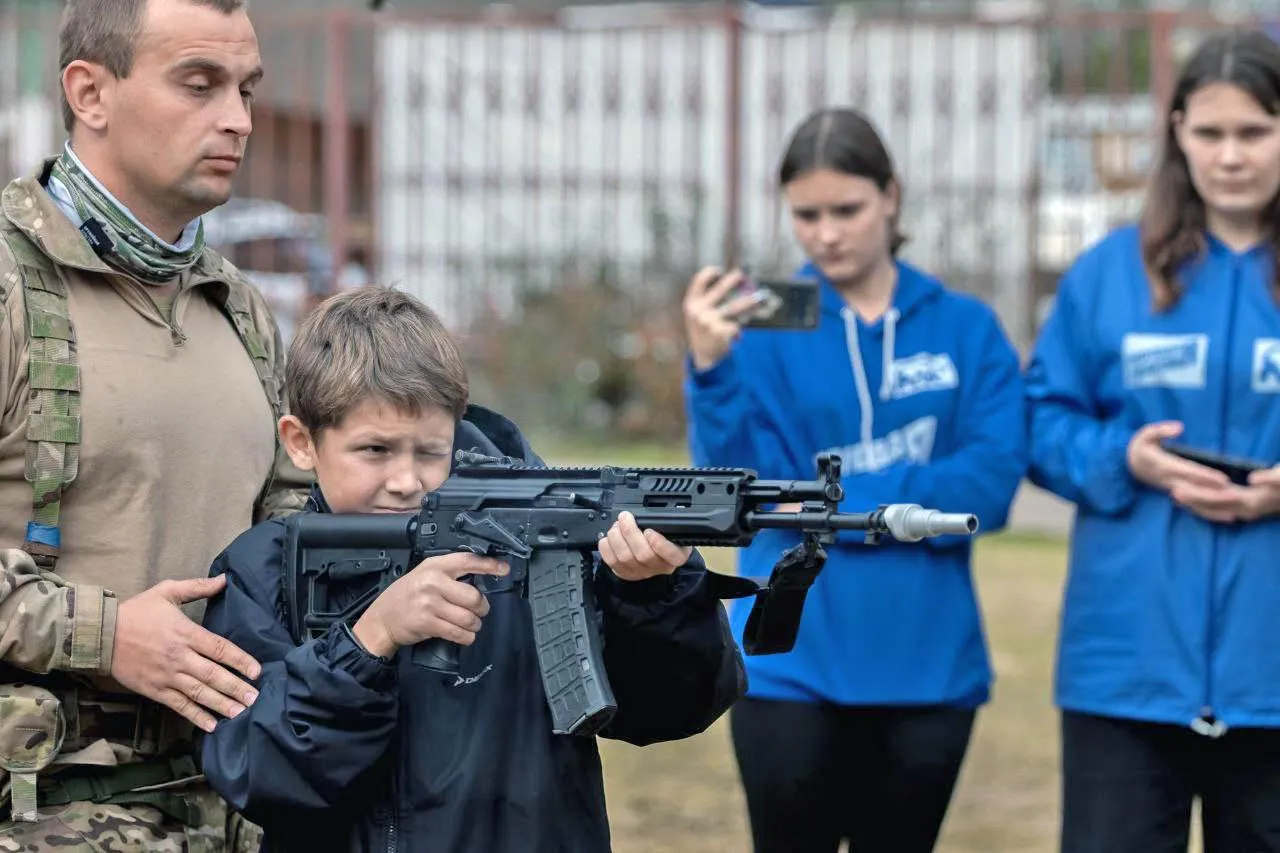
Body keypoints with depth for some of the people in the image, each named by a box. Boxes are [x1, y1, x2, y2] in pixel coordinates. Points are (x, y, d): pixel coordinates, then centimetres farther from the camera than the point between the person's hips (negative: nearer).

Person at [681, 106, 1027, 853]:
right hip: (793, 664, -1)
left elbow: (991, 479, -8)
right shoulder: (764, 326, -1)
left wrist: (838, 506, -13)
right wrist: (711, 368, -26)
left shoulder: (967, 329, 3)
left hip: (927, 666, 1)